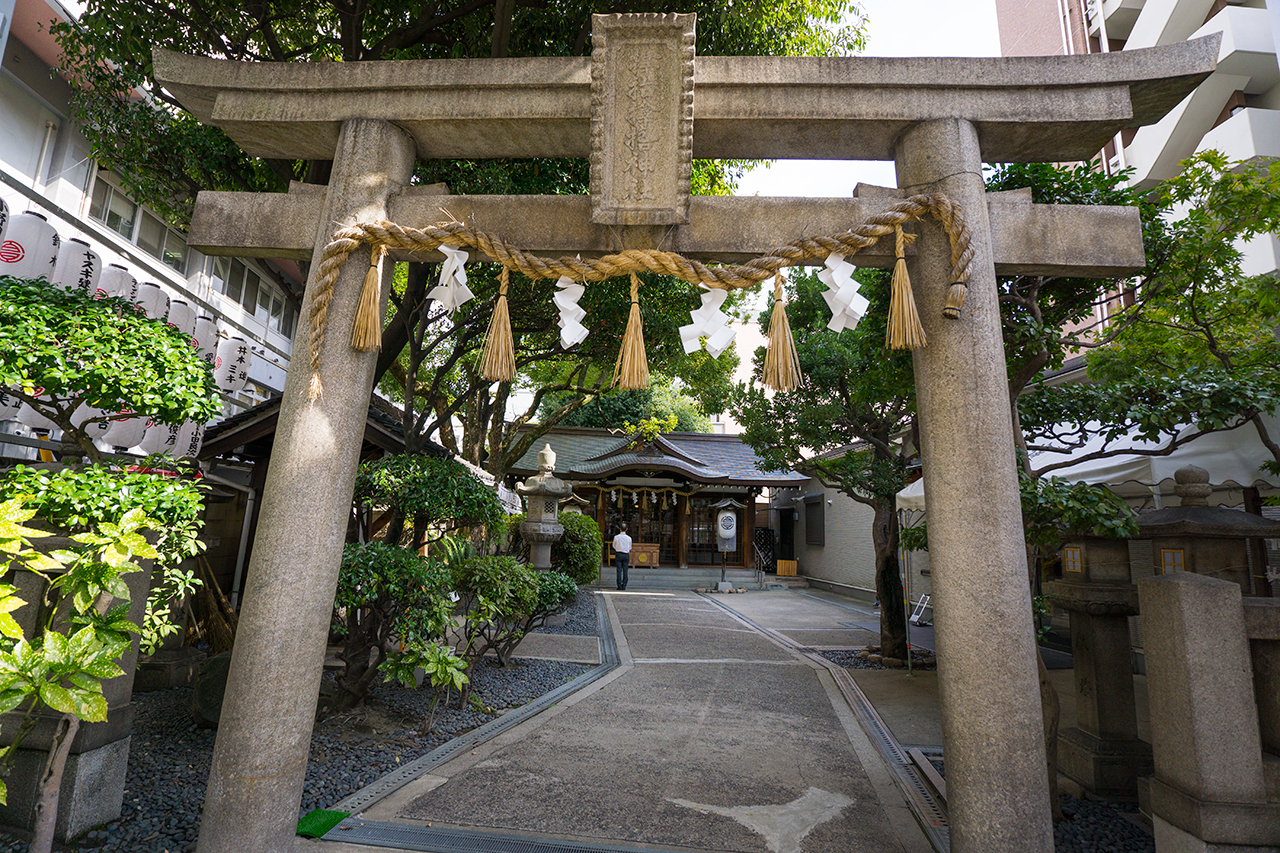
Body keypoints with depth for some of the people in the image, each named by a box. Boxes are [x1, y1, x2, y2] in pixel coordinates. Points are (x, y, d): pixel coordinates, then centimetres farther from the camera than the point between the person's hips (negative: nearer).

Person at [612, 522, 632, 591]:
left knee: (619, 570, 1)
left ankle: (619, 586, 1)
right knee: (625, 570, 5)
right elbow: (629, 549, 5)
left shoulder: (616, 537, -6)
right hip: (626, 555, 1)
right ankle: (624, 586, 5)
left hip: (618, 554, -1)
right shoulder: (629, 538, -4)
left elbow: (614, 547, 8)